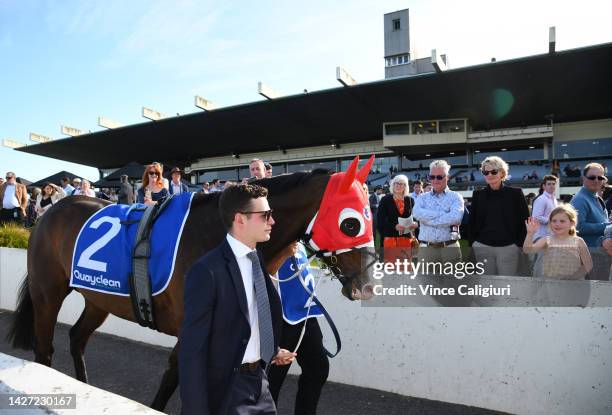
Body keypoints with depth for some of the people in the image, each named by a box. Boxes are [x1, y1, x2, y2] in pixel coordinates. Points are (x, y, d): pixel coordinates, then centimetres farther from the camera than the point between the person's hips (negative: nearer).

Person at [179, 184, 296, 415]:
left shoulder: (261, 262, 1)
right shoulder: (208, 271, -22)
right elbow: (192, 349, -20)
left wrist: (273, 350, 7)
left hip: (259, 381, 7)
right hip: (226, 390, -7)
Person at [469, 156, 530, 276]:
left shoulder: (515, 193, 2)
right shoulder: (478, 195, 7)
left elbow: (525, 221, 3)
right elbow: (472, 221, 11)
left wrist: (519, 243, -3)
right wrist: (473, 242, 4)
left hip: (509, 247, -1)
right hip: (483, 248, 2)